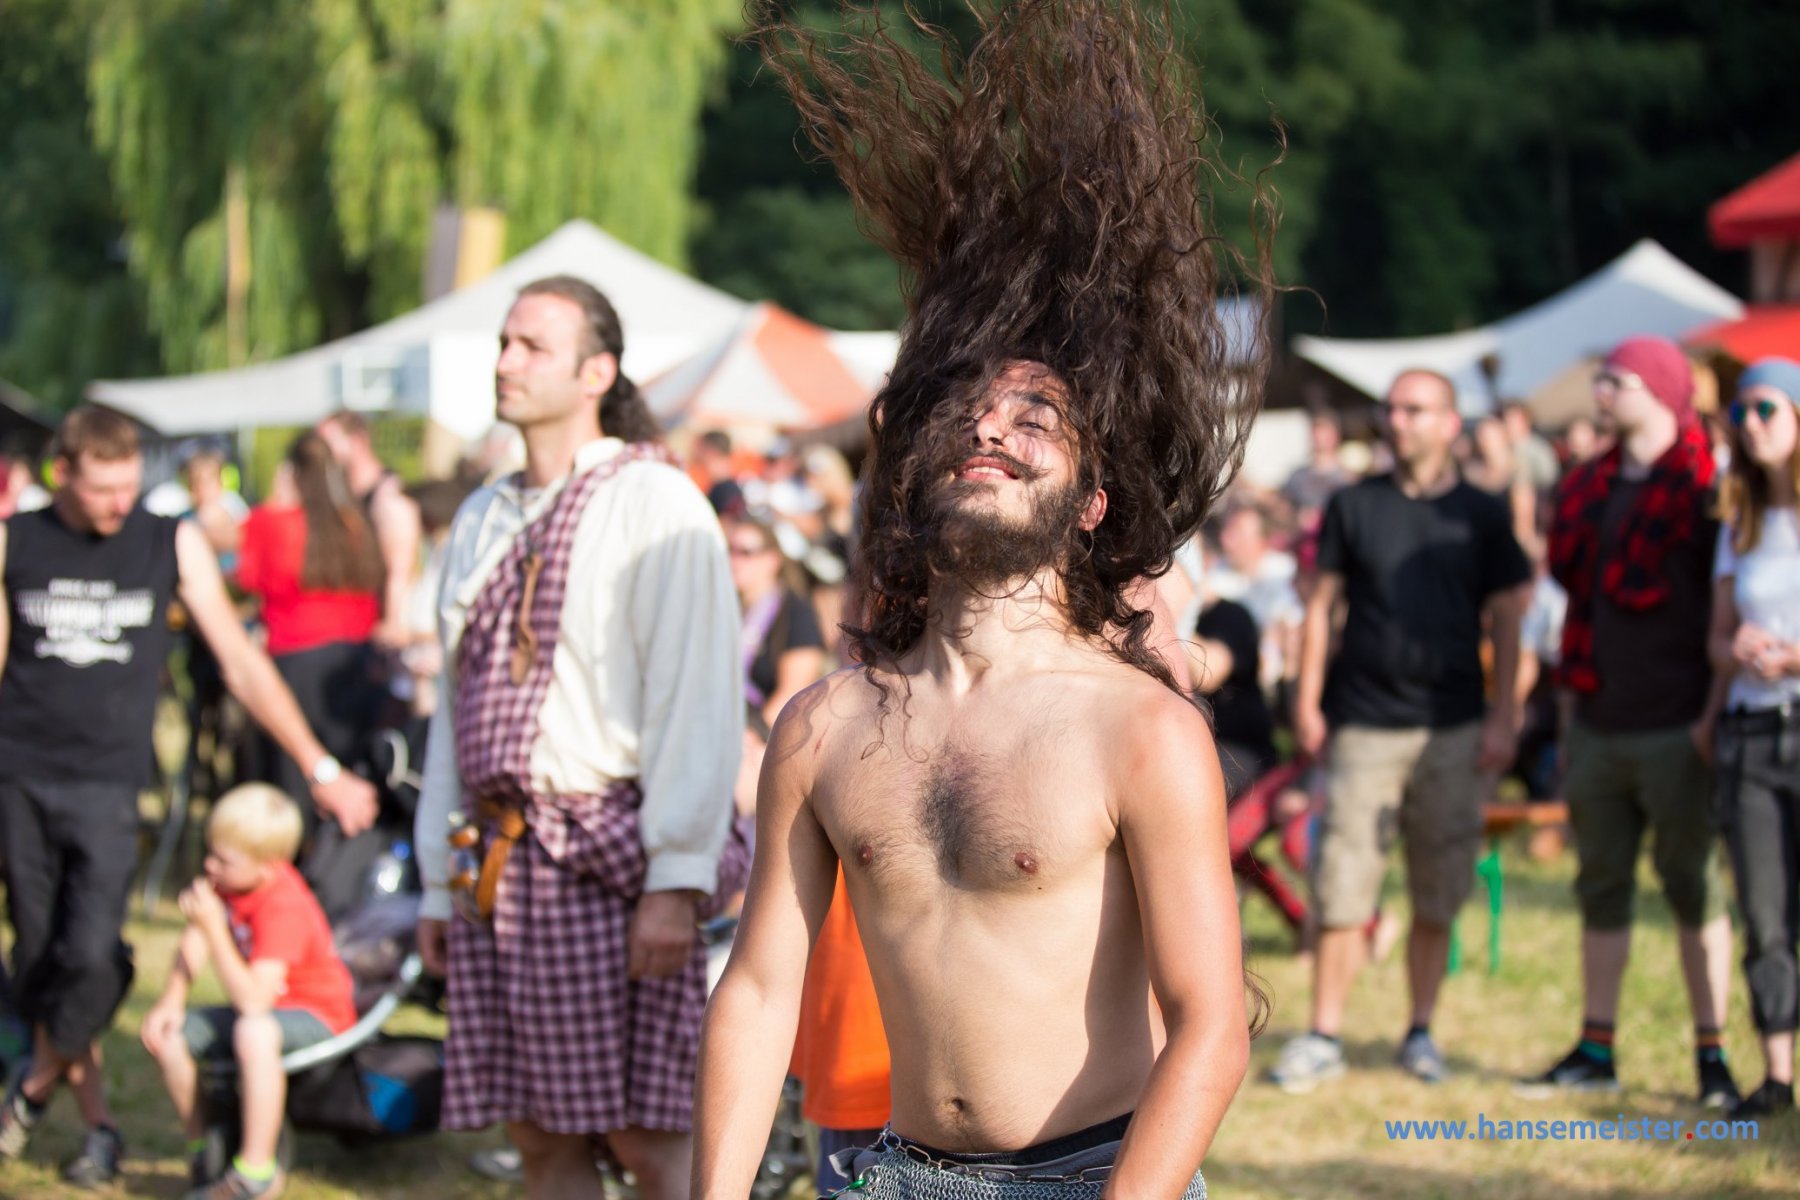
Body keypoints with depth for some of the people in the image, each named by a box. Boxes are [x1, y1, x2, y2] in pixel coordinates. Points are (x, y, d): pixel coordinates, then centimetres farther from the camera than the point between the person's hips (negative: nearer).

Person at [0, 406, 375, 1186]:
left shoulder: (172, 544, 2)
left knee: (92, 954, -16)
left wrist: (321, 769, 1)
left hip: (106, 785, -1)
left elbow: (241, 663, 4)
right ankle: (97, 1122, 17)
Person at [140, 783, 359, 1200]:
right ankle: (201, 1146, 17)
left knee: (255, 1033, -40)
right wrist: (170, 1001, -15)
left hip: (317, 1016, -9)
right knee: (168, 1035, -4)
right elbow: (194, 945, 1)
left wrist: (213, 928, -38)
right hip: (264, 1006, 9)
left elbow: (253, 1001, -38)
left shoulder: (284, 908, -31)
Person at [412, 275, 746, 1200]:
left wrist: (677, 879, -18)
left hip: (613, 862, -7)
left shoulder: (654, 506, -6)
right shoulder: (481, 522, 17)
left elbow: (697, 701, -12)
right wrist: (438, 880, 17)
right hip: (499, 862, 7)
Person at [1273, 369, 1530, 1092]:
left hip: (1453, 731, 0)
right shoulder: (1354, 507, 6)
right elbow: (1323, 604, 8)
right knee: (1343, 887, -4)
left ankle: (1420, 1032, 17)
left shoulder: (1481, 516, 6)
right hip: (1364, 725, 0)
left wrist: (1503, 718, -1)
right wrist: (1307, 701, 2)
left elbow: (1506, 620, 7)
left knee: (1437, 897, 5)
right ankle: (1324, 1037, 3)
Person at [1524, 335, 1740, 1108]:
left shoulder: (1704, 490, -9)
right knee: (1601, 890, 11)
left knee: (1695, 890, 1)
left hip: (1675, 726, -7)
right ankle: (1595, 1052, 19)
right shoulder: (1588, 487, 11)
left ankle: (1711, 1055, 7)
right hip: (1598, 722, 7)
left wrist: (1715, 711, -15)